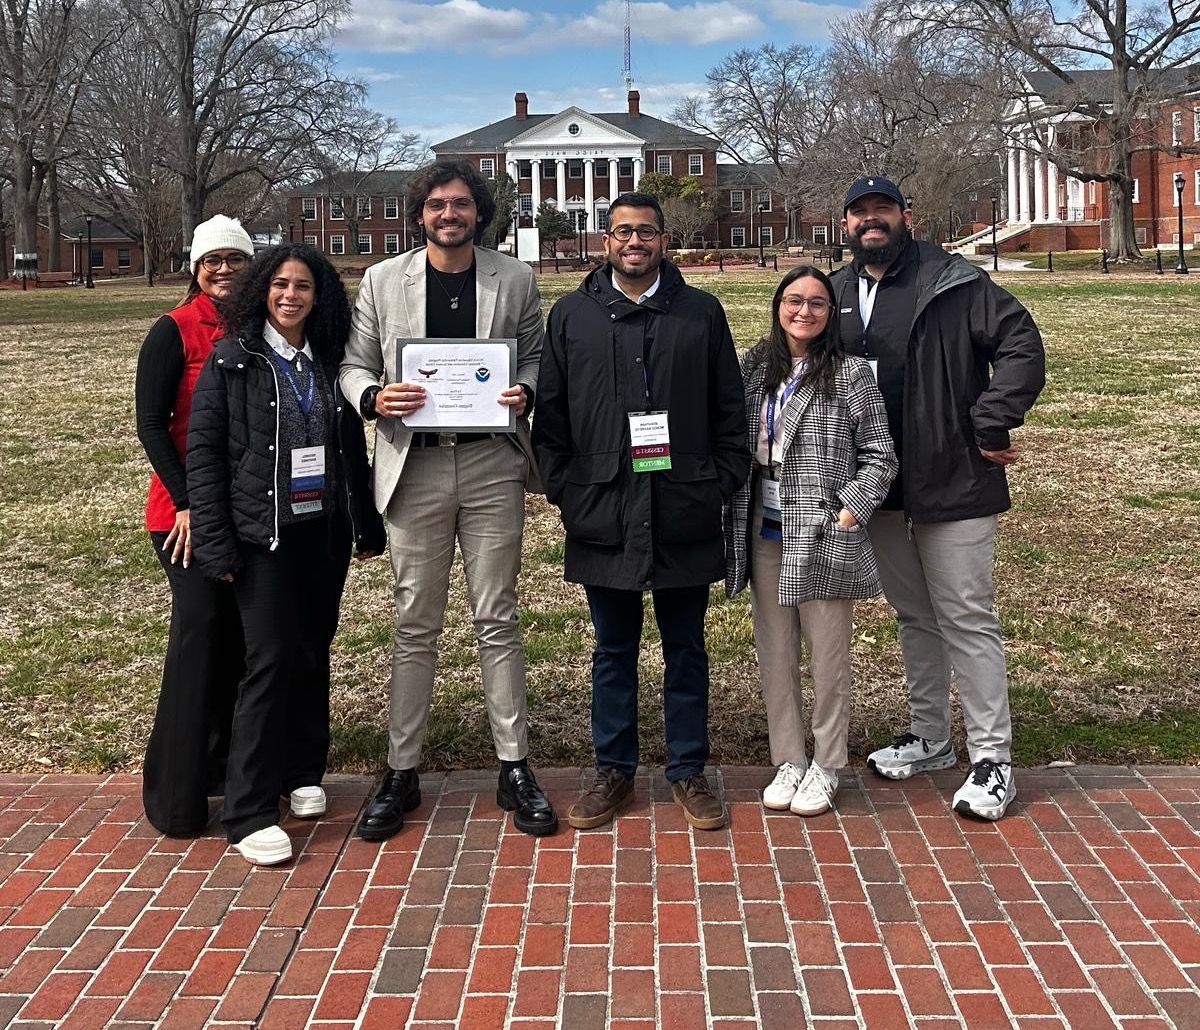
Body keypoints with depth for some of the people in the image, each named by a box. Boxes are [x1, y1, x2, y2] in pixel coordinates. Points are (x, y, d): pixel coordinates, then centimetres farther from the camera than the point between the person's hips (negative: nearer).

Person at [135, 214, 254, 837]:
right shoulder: (174, 331, -4)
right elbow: (151, 423, -7)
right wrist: (187, 501, -13)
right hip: (189, 508, -4)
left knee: (243, 632, 7)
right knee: (201, 628, -7)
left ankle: (227, 766, 21)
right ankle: (178, 794, 3)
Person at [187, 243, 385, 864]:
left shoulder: (330, 361, 10)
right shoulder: (231, 359, -2)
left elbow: (353, 447, 14)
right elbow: (203, 450, -5)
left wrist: (367, 524, 12)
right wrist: (214, 541, -11)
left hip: (325, 531, 5)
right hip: (262, 533, -4)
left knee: (313, 653, 11)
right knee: (272, 660, -9)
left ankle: (303, 774, 28)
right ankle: (249, 813, -2)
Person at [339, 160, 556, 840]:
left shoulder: (515, 279, 6)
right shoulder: (383, 281, 5)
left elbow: (536, 355, 12)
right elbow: (353, 365, 8)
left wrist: (526, 394, -10)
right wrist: (374, 397, -14)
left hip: (493, 462, 0)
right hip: (415, 464, 0)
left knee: (498, 619, 5)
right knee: (416, 625, 6)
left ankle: (515, 767, 16)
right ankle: (402, 773, 17)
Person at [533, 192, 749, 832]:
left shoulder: (702, 313, 7)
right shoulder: (571, 315, 7)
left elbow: (729, 411, 7)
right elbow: (549, 414, 6)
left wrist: (723, 485, -1)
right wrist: (562, 490, -2)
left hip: (684, 513, 0)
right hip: (602, 511, 0)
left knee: (686, 647, 9)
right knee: (614, 650, 10)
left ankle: (687, 771, 21)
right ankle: (613, 771, 23)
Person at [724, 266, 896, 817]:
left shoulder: (851, 374, -4)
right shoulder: (754, 368, 8)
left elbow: (879, 453, -1)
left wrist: (852, 509, -12)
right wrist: (738, 517, 6)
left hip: (824, 537, -4)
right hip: (765, 534, 4)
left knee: (827, 654, 3)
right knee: (775, 653, 10)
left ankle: (825, 766, 18)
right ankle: (788, 761, 24)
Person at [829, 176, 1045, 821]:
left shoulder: (954, 284, -8)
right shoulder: (837, 294, 9)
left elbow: (1021, 345, -13)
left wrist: (992, 428, -17)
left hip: (953, 481, -6)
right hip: (880, 486, 6)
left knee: (966, 620, -2)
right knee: (913, 616, 18)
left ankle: (992, 760, 8)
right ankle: (928, 739, 32)